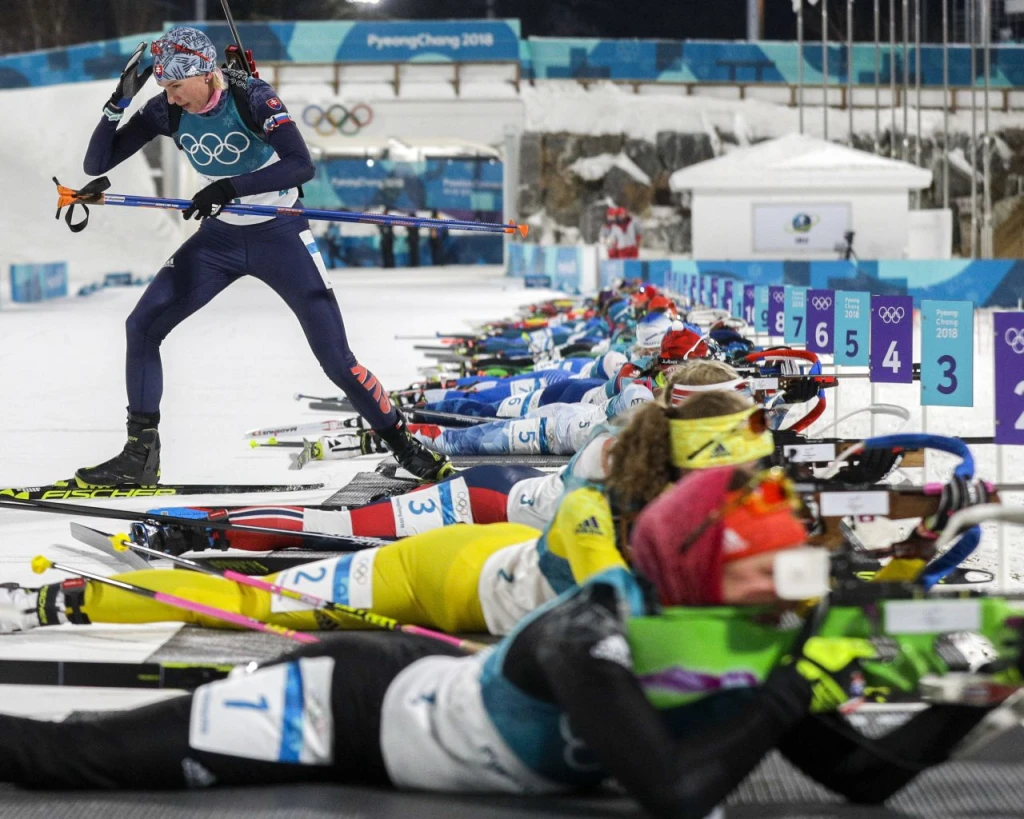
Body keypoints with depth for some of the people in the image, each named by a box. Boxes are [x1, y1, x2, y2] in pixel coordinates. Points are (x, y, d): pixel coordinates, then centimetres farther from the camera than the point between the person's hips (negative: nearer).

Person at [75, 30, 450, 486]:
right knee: (142, 325, -9)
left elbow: (301, 166, -35)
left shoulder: (252, 98, -24)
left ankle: (403, 445, 12)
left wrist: (230, 187, -43)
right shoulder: (167, 112, -12)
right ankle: (140, 456, -1)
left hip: (281, 237, -4)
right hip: (220, 238, 4)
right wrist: (119, 102, -24)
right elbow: (96, 163, -11)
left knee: (335, 359, -7)